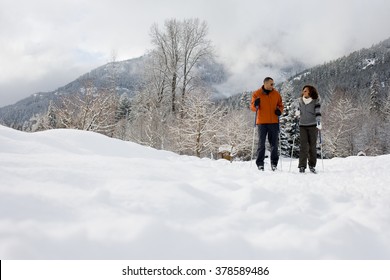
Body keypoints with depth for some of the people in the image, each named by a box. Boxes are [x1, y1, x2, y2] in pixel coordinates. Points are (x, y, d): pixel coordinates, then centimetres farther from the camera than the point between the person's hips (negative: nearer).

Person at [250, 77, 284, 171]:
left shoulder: (276, 94, 7)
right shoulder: (257, 94, 1)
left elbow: (281, 105, 16)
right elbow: (252, 107, 3)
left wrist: (279, 110, -5)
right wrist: (256, 106, -19)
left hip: (274, 122, 2)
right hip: (262, 122, -2)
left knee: (274, 144, 6)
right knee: (261, 143, 0)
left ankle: (274, 163, 15)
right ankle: (260, 163, 6)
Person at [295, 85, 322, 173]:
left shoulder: (315, 101, -3)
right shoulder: (300, 100, 8)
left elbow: (318, 112, -10)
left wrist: (319, 123, -21)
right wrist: (297, 113, 0)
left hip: (313, 125, -2)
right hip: (302, 126, 2)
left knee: (312, 146, 4)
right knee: (303, 146, -5)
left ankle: (312, 165, 15)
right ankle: (302, 166, -3)